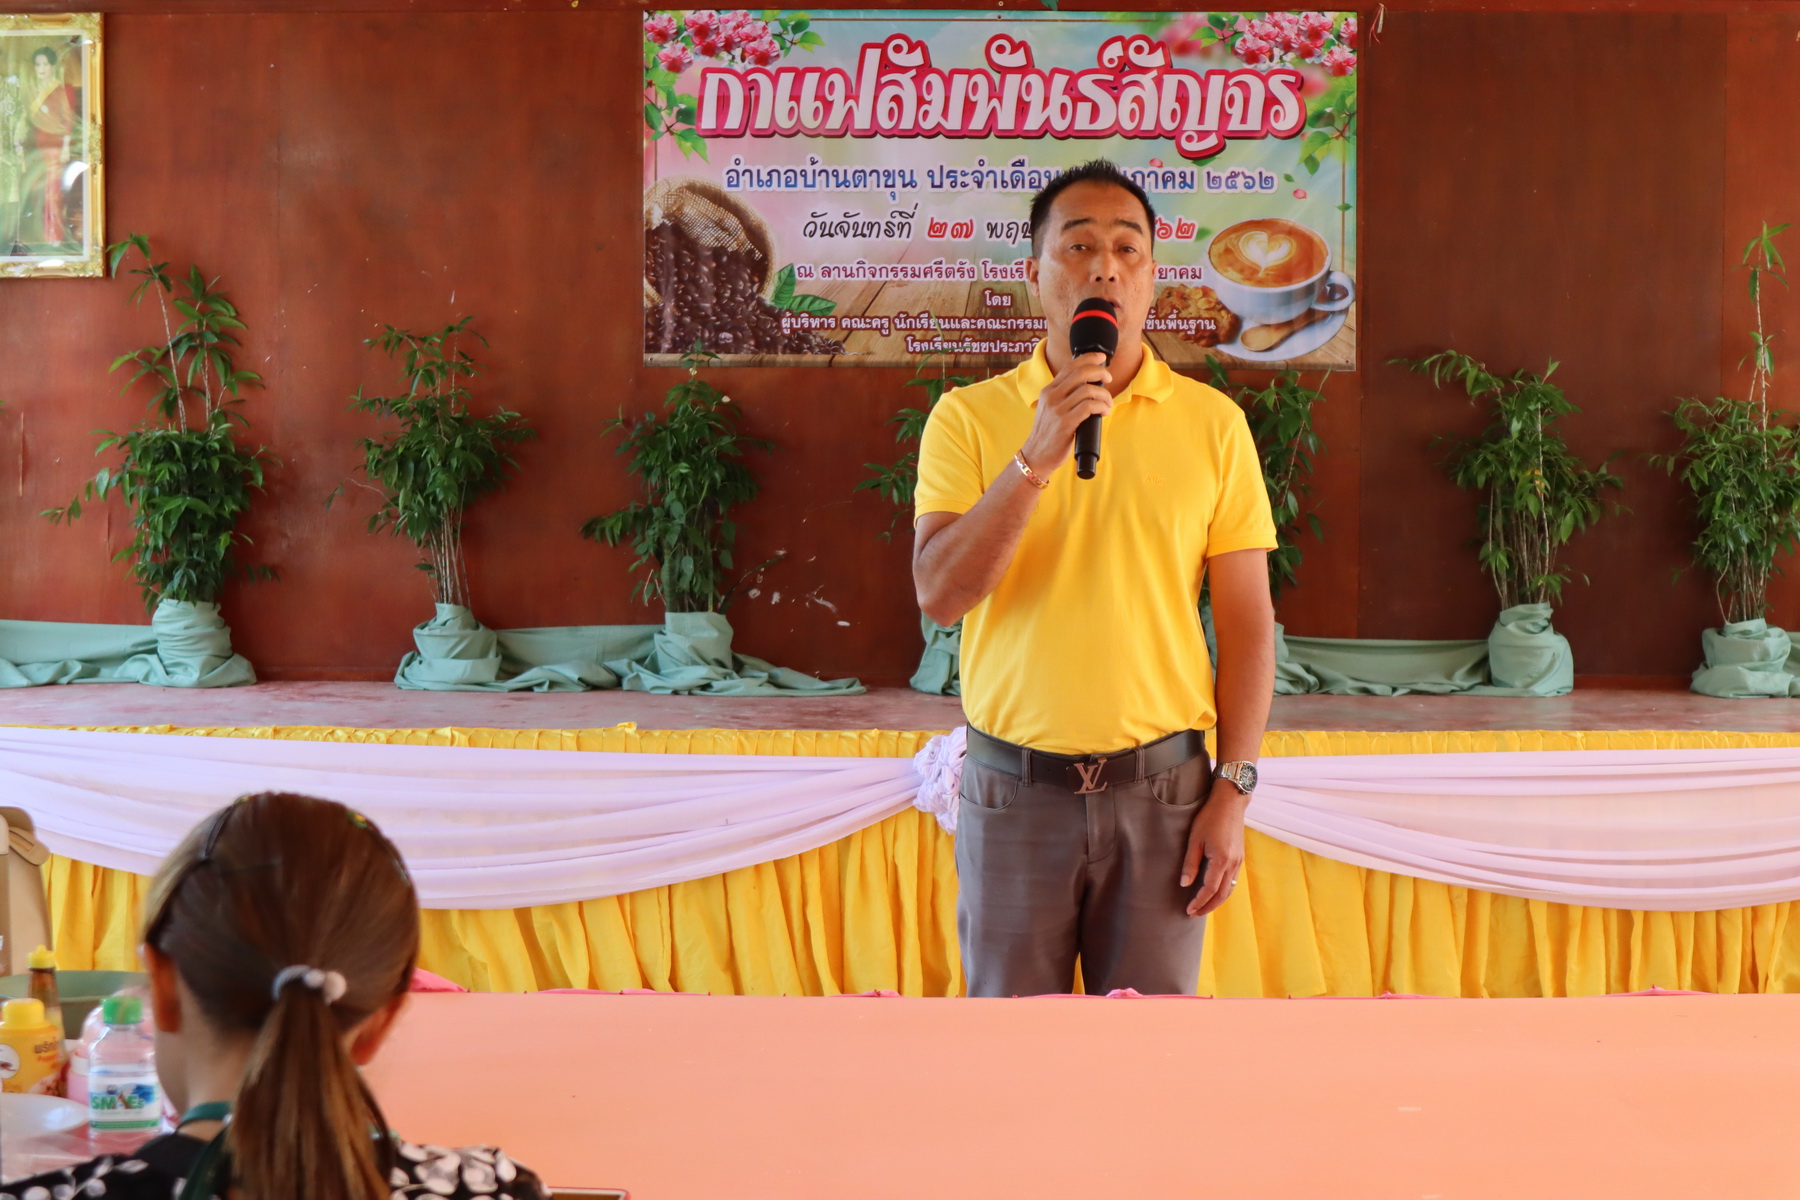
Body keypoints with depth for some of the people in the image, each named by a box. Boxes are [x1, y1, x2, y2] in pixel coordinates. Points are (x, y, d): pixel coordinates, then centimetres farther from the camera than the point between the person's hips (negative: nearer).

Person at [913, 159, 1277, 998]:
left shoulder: (1212, 423, 2)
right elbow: (939, 595, -11)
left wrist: (1234, 789, -3)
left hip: (1161, 787, 0)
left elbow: (1247, 621, 2)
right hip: (1012, 790, 0)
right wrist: (1036, 458, -20)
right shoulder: (969, 417, 0)